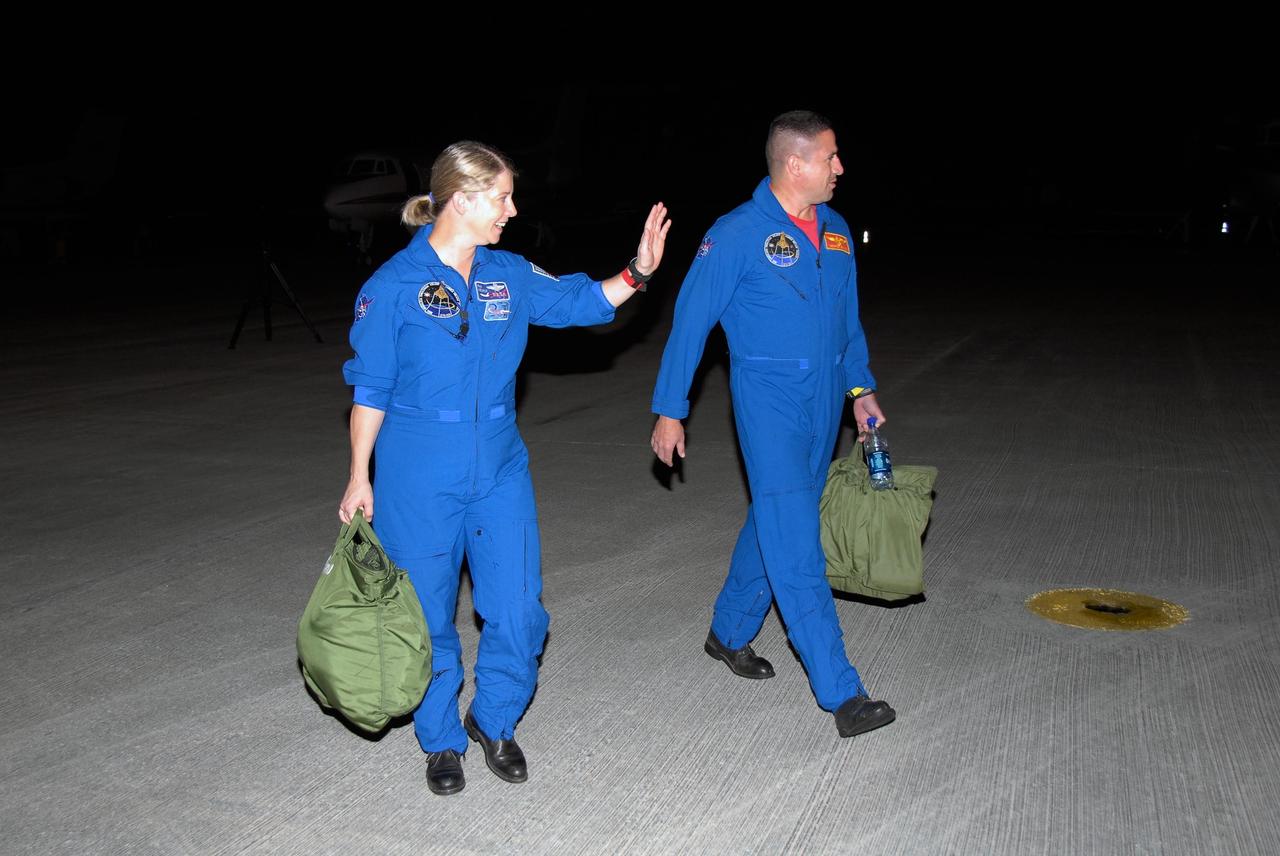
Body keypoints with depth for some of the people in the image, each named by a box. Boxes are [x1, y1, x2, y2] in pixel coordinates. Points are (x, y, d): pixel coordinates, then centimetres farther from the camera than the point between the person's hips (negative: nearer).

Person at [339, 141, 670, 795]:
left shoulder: (509, 275, 4)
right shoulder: (395, 284, -9)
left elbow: (578, 301, 13)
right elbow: (370, 387, -4)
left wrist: (637, 271, -2)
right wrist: (359, 477, -3)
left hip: (500, 470, 4)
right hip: (420, 479, -4)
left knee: (519, 610, 4)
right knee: (429, 616, 9)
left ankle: (495, 723, 29)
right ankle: (441, 740, 31)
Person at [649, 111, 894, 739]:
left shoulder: (835, 230, 9)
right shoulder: (738, 234, -12)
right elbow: (691, 322, -9)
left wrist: (862, 389, 17)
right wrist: (669, 411, -9)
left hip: (825, 401, 7)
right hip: (769, 402, -7)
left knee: (774, 522, 17)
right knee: (797, 547, -9)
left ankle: (729, 633, 37)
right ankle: (842, 694, -8)